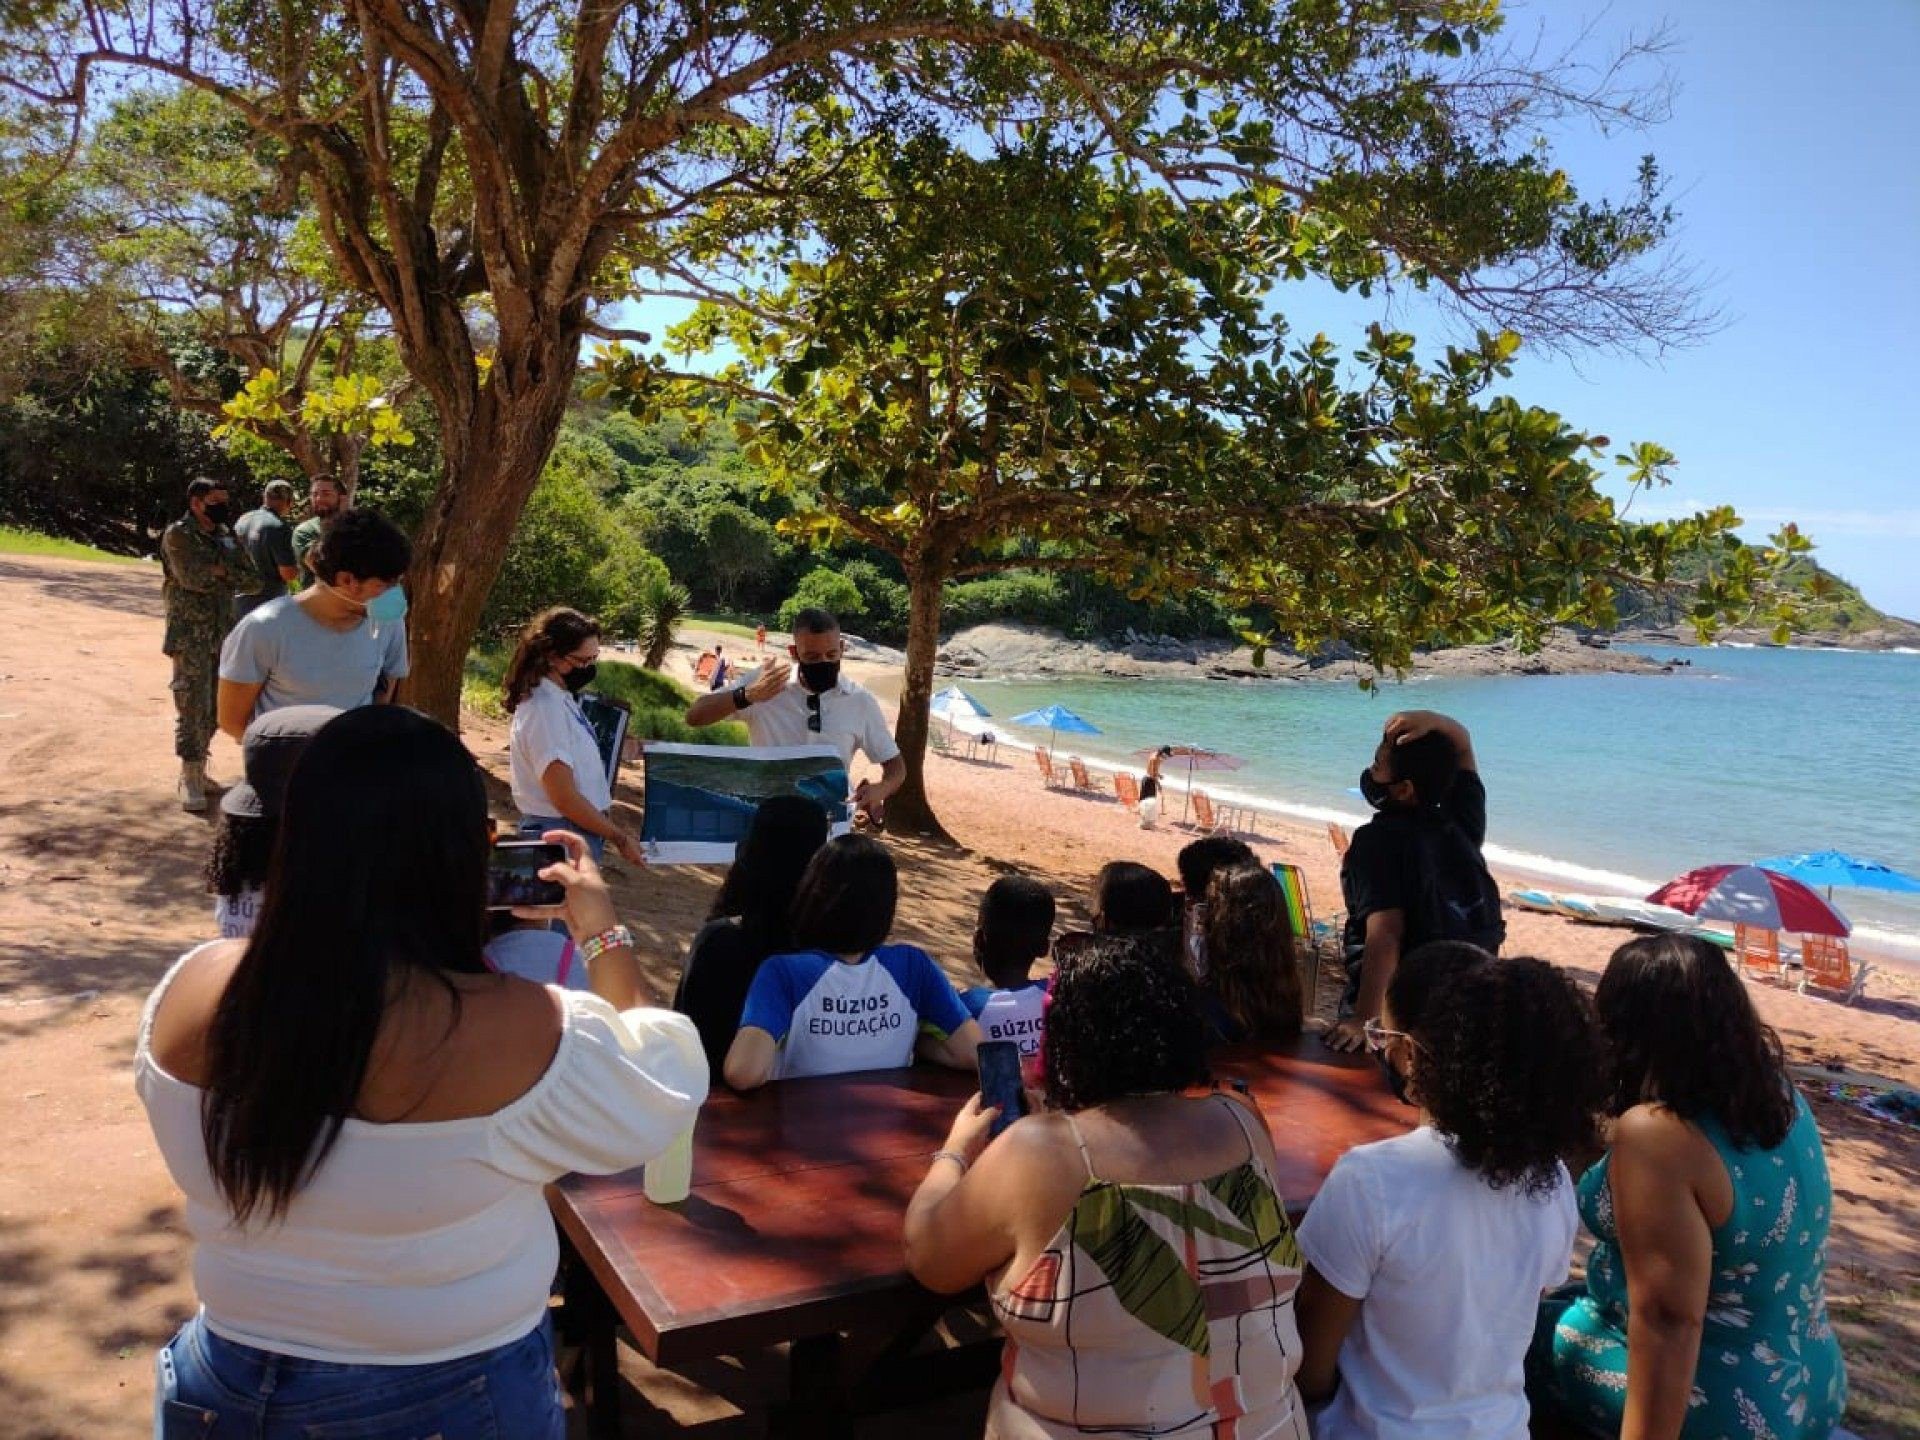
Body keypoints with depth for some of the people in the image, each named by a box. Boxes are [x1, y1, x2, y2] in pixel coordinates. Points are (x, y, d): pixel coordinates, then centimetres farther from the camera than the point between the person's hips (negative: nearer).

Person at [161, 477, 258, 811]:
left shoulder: (227, 536, 12)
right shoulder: (178, 535, -7)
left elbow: (252, 580, 5)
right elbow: (194, 578, -20)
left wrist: (221, 571, -11)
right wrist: (226, 574, -5)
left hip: (223, 633, 6)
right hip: (190, 635, -6)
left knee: (214, 708, 12)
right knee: (192, 707, -7)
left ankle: (198, 767, 27)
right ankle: (189, 779, -2)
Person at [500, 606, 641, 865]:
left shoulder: (561, 699, 9)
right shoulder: (545, 708, -19)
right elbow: (565, 798, -21)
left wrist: (613, 825, 11)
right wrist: (620, 838, -13)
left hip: (577, 833, 10)